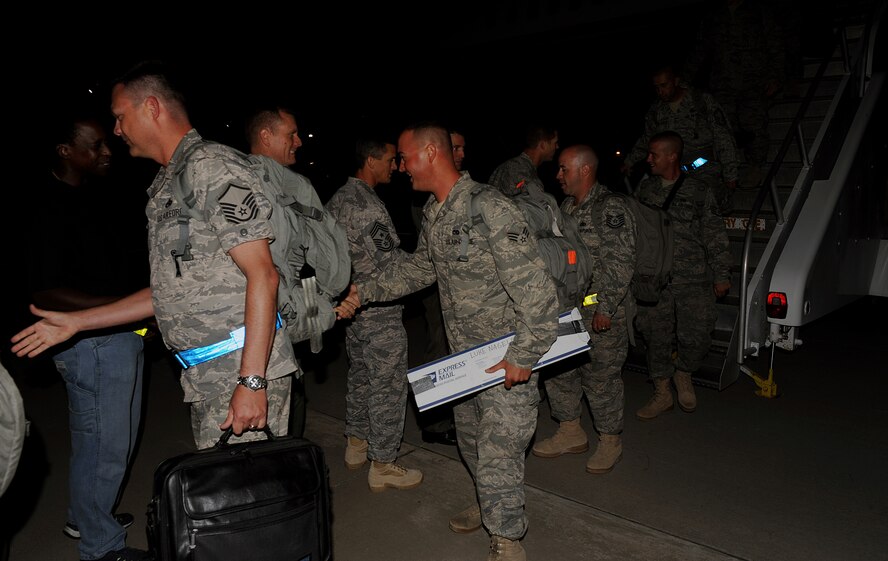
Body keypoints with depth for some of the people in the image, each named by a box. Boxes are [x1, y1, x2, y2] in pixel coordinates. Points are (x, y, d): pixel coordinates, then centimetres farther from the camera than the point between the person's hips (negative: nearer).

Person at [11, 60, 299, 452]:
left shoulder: (214, 168, -11)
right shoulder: (165, 188, 19)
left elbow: (263, 275, -18)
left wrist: (251, 381, -23)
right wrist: (76, 322, 23)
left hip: (244, 372, -9)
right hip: (206, 377, 9)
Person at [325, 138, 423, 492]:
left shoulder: (336, 200, 9)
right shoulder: (366, 205, -21)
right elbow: (391, 261, -23)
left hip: (350, 304, 10)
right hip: (379, 312, -10)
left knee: (360, 375, 21)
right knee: (388, 386, 1)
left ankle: (356, 444, 36)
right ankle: (382, 465, 11)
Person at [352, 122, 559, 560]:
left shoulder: (490, 209, -25)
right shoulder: (433, 212, 4)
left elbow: (535, 287, -26)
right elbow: (419, 268, 19)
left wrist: (524, 356, -23)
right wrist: (364, 290, 12)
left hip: (507, 359, -9)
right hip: (464, 356, 9)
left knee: (497, 453, -2)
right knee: (470, 439, 24)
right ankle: (490, 505, 48)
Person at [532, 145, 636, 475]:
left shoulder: (611, 208, -12)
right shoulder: (566, 207, 13)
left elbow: (621, 263, -17)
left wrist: (605, 308, -20)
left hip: (603, 315, -8)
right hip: (567, 309, 8)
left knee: (601, 377, 2)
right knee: (557, 370, 13)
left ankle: (610, 441, 21)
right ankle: (571, 434, 29)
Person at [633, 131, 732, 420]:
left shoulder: (699, 191, 1)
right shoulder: (644, 189, 9)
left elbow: (715, 237, 3)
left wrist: (721, 275, 1)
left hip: (693, 280, -2)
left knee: (696, 336, -6)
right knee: (657, 337, 6)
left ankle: (683, 373, 26)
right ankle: (662, 393, 23)